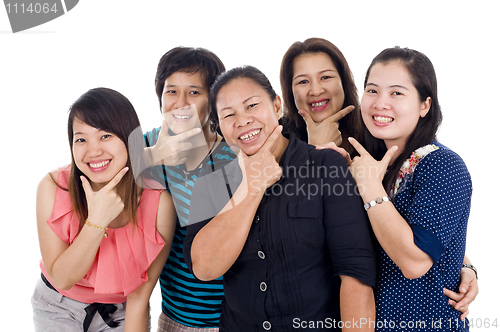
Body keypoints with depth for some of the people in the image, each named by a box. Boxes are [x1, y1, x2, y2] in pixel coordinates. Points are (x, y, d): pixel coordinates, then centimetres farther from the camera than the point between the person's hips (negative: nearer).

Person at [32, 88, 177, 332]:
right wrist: (97, 222, -33)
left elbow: (139, 297, -17)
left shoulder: (158, 200, -24)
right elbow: (62, 279, -21)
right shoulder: (53, 188, -22)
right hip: (58, 308, 1)